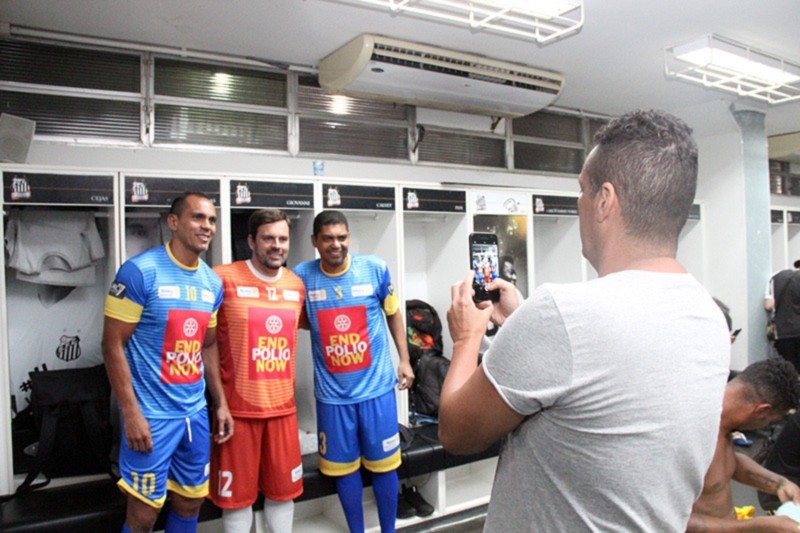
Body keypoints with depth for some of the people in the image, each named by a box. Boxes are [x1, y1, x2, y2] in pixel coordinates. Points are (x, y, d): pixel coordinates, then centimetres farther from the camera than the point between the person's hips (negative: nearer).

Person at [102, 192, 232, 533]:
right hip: (152, 414, -6)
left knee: (190, 504, 16)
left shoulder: (212, 283, 6)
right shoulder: (140, 271, -14)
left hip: (196, 412, 6)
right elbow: (113, 345, -13)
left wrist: (220, 403, 11)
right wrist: (132, 414, -16)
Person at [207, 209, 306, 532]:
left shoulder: (297, 285, 5)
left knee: (283, 488, 17)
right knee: (237, 492, 11)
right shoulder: (223, 279, -12)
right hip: (238, 407, -4)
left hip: (283, 406, 5)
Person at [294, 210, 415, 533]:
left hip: (376, 386, 0)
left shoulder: (375, 269, -6)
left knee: (383, 463, 11)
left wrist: (404, 360, 6)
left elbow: (393, 313, 8)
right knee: (343, 467, 13)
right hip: (332, 392, 1)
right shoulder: (302, 276, -6)